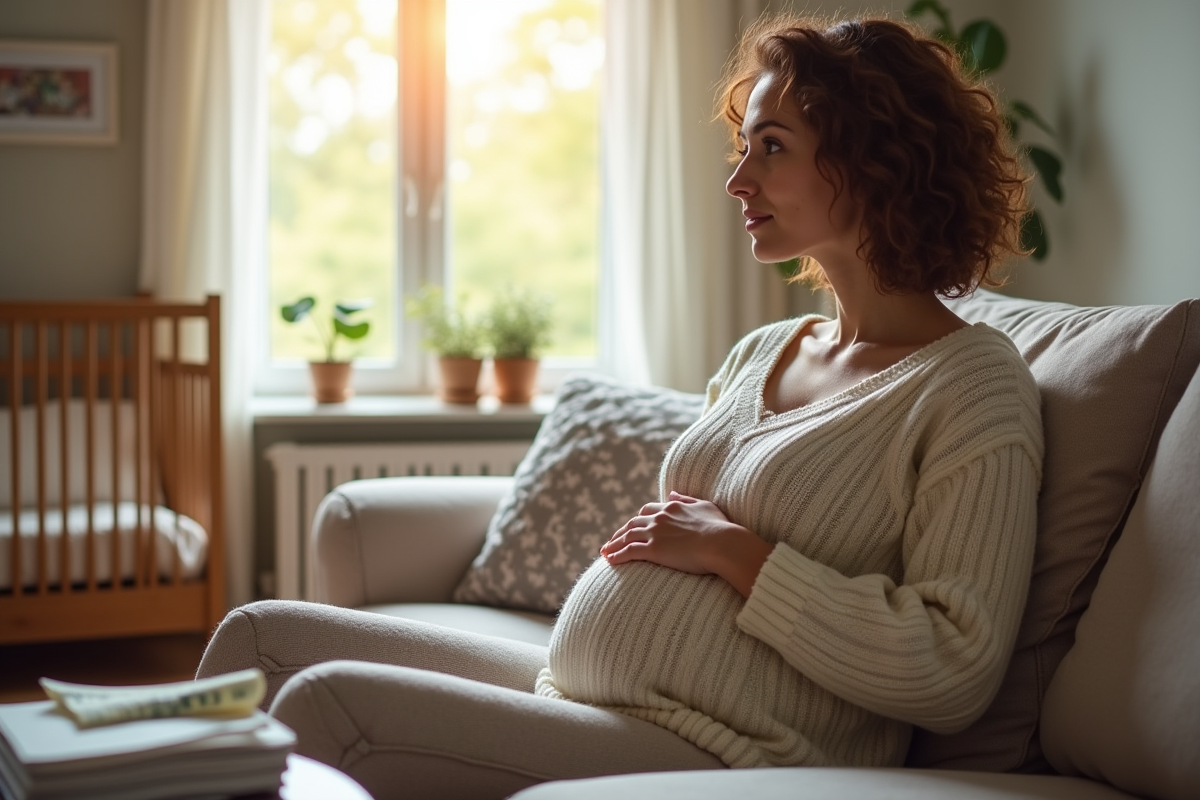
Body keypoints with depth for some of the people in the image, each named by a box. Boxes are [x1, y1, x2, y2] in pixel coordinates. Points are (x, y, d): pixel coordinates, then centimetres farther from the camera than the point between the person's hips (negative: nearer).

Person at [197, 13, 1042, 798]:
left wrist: (735, 552, -14)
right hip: (570, 691, 9)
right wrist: (647, 540, 4)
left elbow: (955, 673, -17)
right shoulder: (759, 354, 17)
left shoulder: (973, 385, -8)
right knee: (261, 637, 3)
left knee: (331, 704, -23)